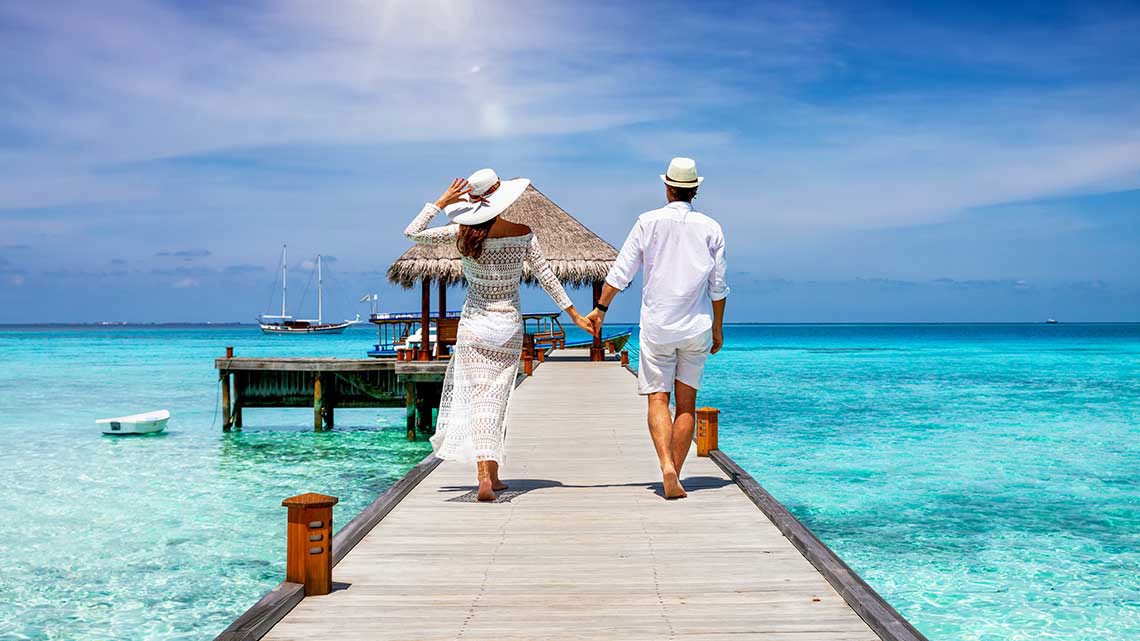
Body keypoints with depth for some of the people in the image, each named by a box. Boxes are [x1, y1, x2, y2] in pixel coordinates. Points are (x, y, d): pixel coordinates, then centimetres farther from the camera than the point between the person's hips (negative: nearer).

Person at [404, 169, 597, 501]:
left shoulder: (464, 235, -9)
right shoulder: (523, 233, -7)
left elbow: (412, 232, -5)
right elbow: (546, 275, -2)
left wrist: (442, 202, -2)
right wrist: (575, 315, 6)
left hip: (474, 323, -1)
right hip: (509, 325, 1)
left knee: (478, 399, -2)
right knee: (497, 399, 11)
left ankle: (484, 476, -16)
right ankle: (492, 474, 17)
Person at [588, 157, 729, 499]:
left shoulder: (648, 222, -3)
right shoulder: (710, 228, 2)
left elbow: (621, 271, -3)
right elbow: (718, 286, 5)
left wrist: (601, 308, 7)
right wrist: (718, 327, 16)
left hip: (657, 327, -2)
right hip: (696, 328, 2)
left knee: (658, 398, 0)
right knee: (686, 402, 9)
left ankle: (667, 467, -20)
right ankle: (676, 474, 9)